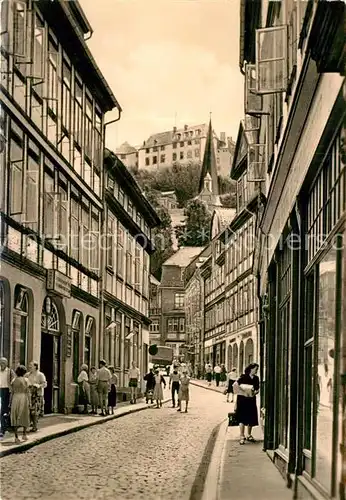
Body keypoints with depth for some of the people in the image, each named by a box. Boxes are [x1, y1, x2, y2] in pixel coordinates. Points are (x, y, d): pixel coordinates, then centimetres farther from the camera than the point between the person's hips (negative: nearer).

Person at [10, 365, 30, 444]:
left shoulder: (14, 380, 4)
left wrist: (11, 402, 12)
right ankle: (24, 434, 18)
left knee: (15, 418, 4)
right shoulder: (25, 380, -4)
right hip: (23, 398, -2)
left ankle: (16, 437, -2)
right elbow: (27, 392, -6)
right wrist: (29, 402, -1)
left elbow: (12, 392, 5)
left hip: (15, 399, 2)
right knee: (25, 417, 14)